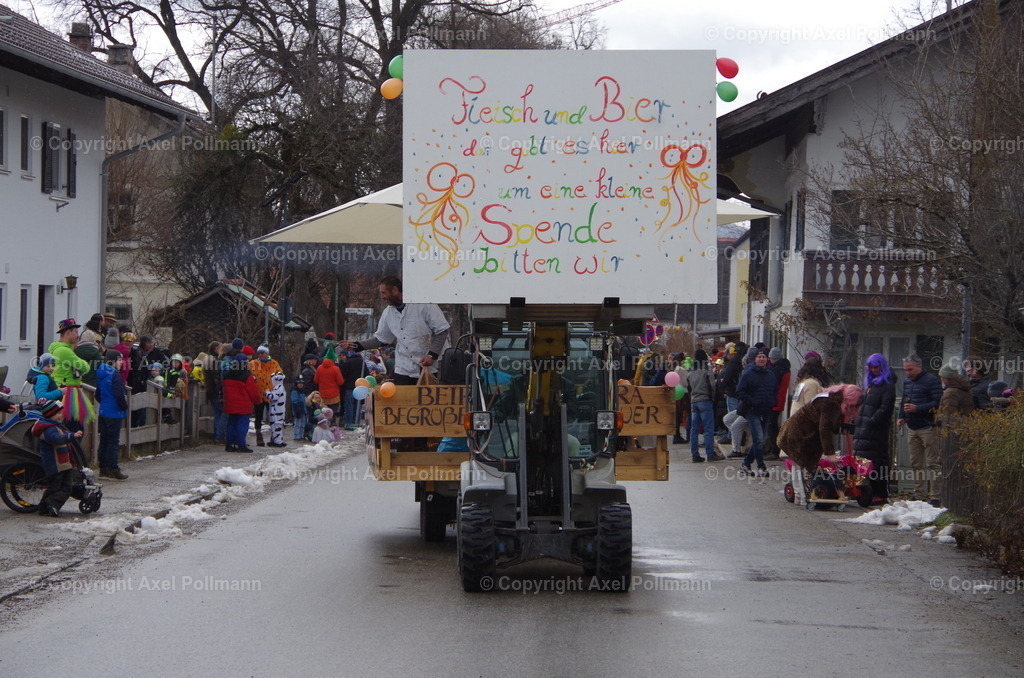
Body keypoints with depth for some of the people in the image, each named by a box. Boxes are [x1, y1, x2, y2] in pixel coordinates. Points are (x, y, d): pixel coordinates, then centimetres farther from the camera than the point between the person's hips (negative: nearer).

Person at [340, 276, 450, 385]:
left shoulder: (423, 305, -9)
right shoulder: (388, 313, 9)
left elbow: (441, 330, -8)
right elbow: (380, 338, 15)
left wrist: (432, 355, -17)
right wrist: (355, 345, 4)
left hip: (427, 369, -5)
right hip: (403, 371, 5)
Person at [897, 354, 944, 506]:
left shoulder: (931, 380, -8)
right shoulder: (907, 382, 17)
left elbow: (937, 403, -16)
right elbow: (904, 402, 28)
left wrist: (917, 408, -22)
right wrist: (901, 417, 12)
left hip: (928, 428, -8)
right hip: (912, 429, 8)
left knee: (933, 464, -7)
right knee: (916, 464, 10)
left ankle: (935, 497, -8)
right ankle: (919, 495, 16)